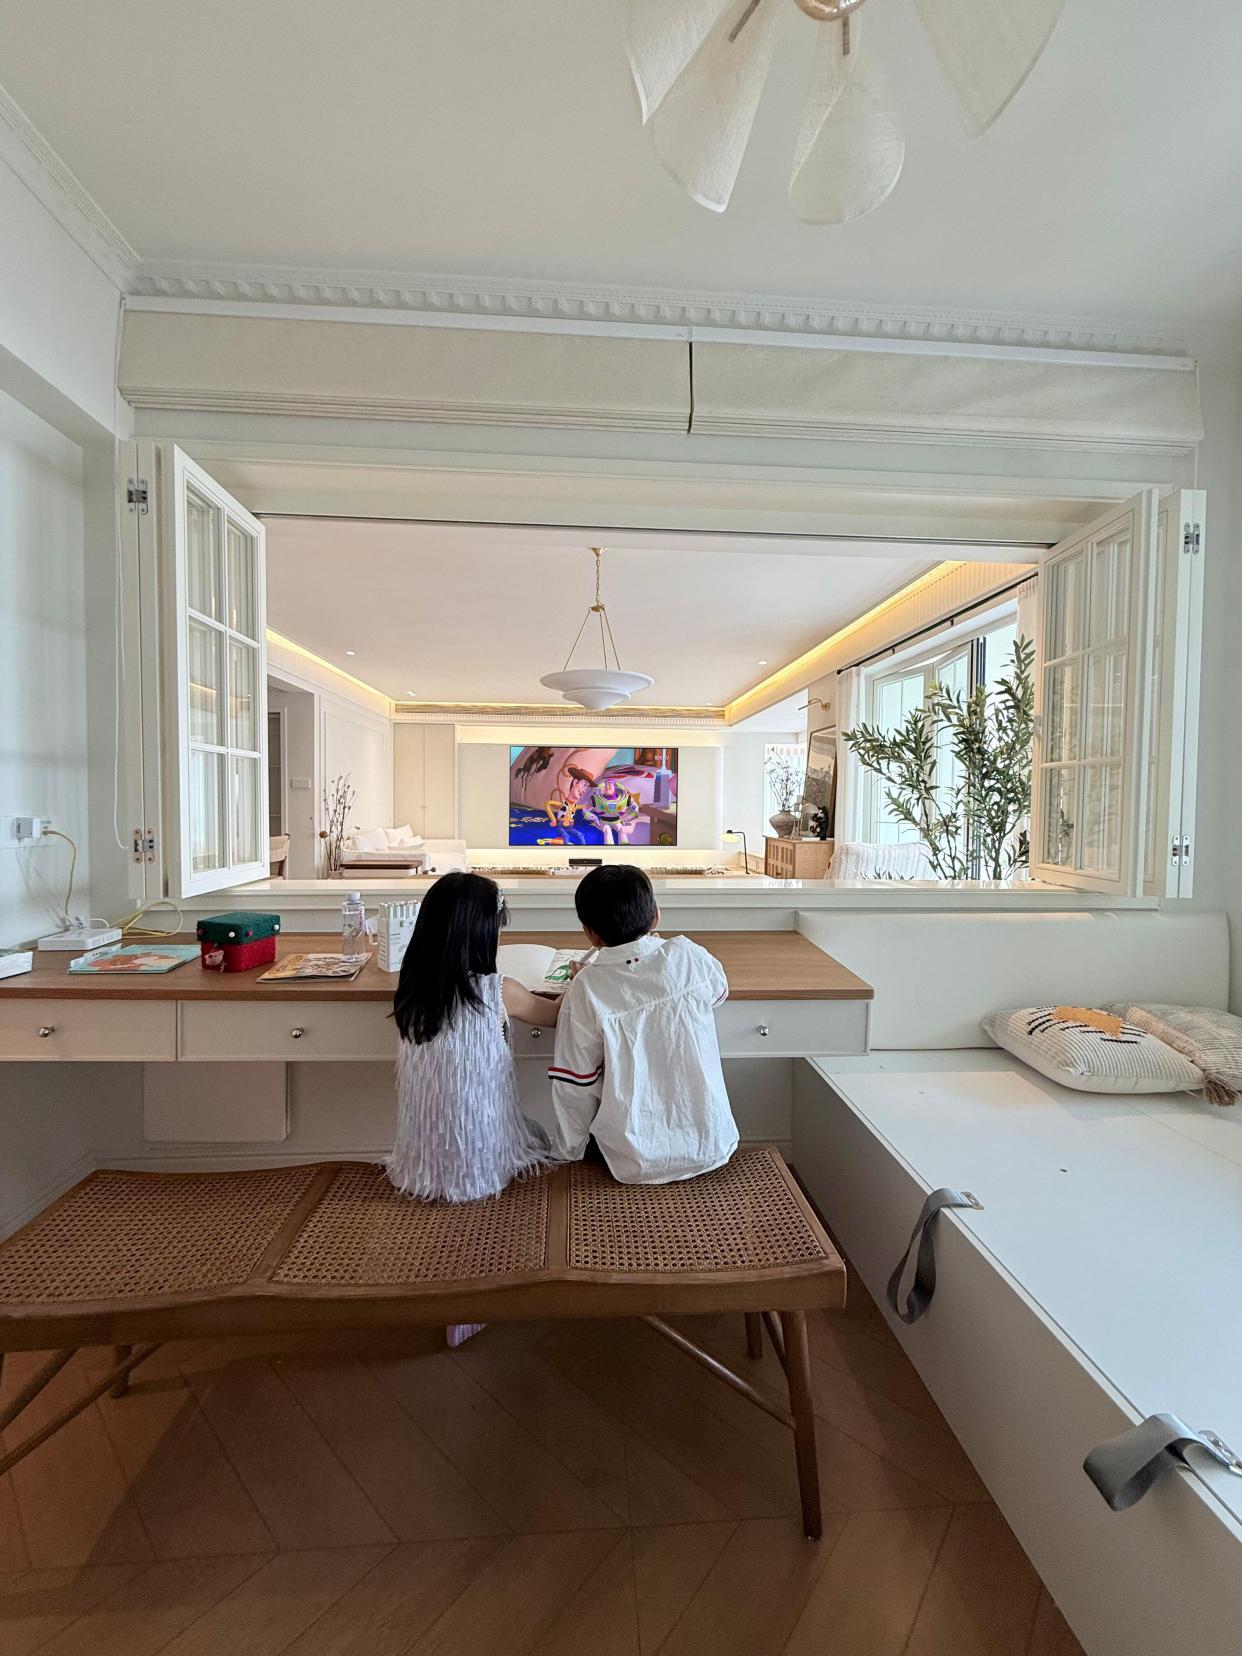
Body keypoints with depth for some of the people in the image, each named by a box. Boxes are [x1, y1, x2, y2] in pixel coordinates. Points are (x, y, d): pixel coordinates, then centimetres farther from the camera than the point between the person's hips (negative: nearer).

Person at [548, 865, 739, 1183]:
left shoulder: (586, 991, -16)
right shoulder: (687, 955, -11)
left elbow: (576, 1085, -9)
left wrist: (566, 1155, 8)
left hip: (637, 1165, -2)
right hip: (711, 1150, 3)